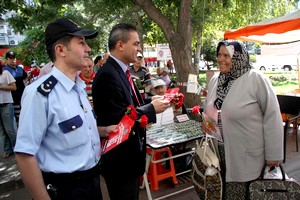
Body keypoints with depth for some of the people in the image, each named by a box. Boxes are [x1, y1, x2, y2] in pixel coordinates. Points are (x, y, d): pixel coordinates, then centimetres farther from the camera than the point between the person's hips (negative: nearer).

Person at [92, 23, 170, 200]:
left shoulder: (122, 72, 8)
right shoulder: (108, 75, -23)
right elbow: (118, 120, -27)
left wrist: (153, 103, -4)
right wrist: (152, 109, -18)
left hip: (129, 154, 9)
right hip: (119, 158, -9)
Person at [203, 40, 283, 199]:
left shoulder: (256, 79, -14)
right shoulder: (215, 80, 4)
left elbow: (272, 117, -13)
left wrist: (273, 154, -10)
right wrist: (205, 121, -3)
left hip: (247, 155, -5)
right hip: (220, 151, 6)